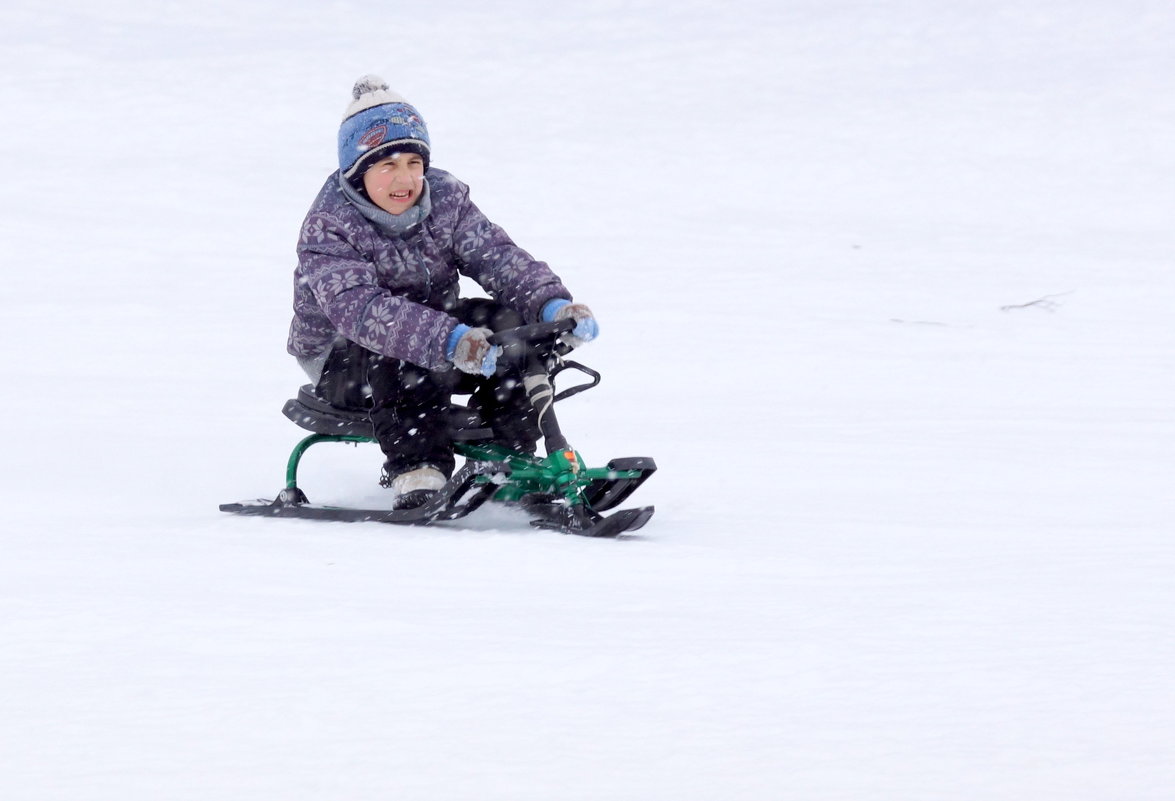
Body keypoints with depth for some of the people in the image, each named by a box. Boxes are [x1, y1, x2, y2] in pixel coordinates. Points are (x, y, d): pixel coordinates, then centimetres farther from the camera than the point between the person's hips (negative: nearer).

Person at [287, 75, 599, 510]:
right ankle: (416, 475, -36)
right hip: (343, 362, -5)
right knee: (400, 355, -37)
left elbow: (497, 256, -13)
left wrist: (553, 304, -35)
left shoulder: (445, 199, -3)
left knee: (503, 322, -20)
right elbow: (360, 308, -38)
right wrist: (449, 341, -52)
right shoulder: (328, 229, -22)